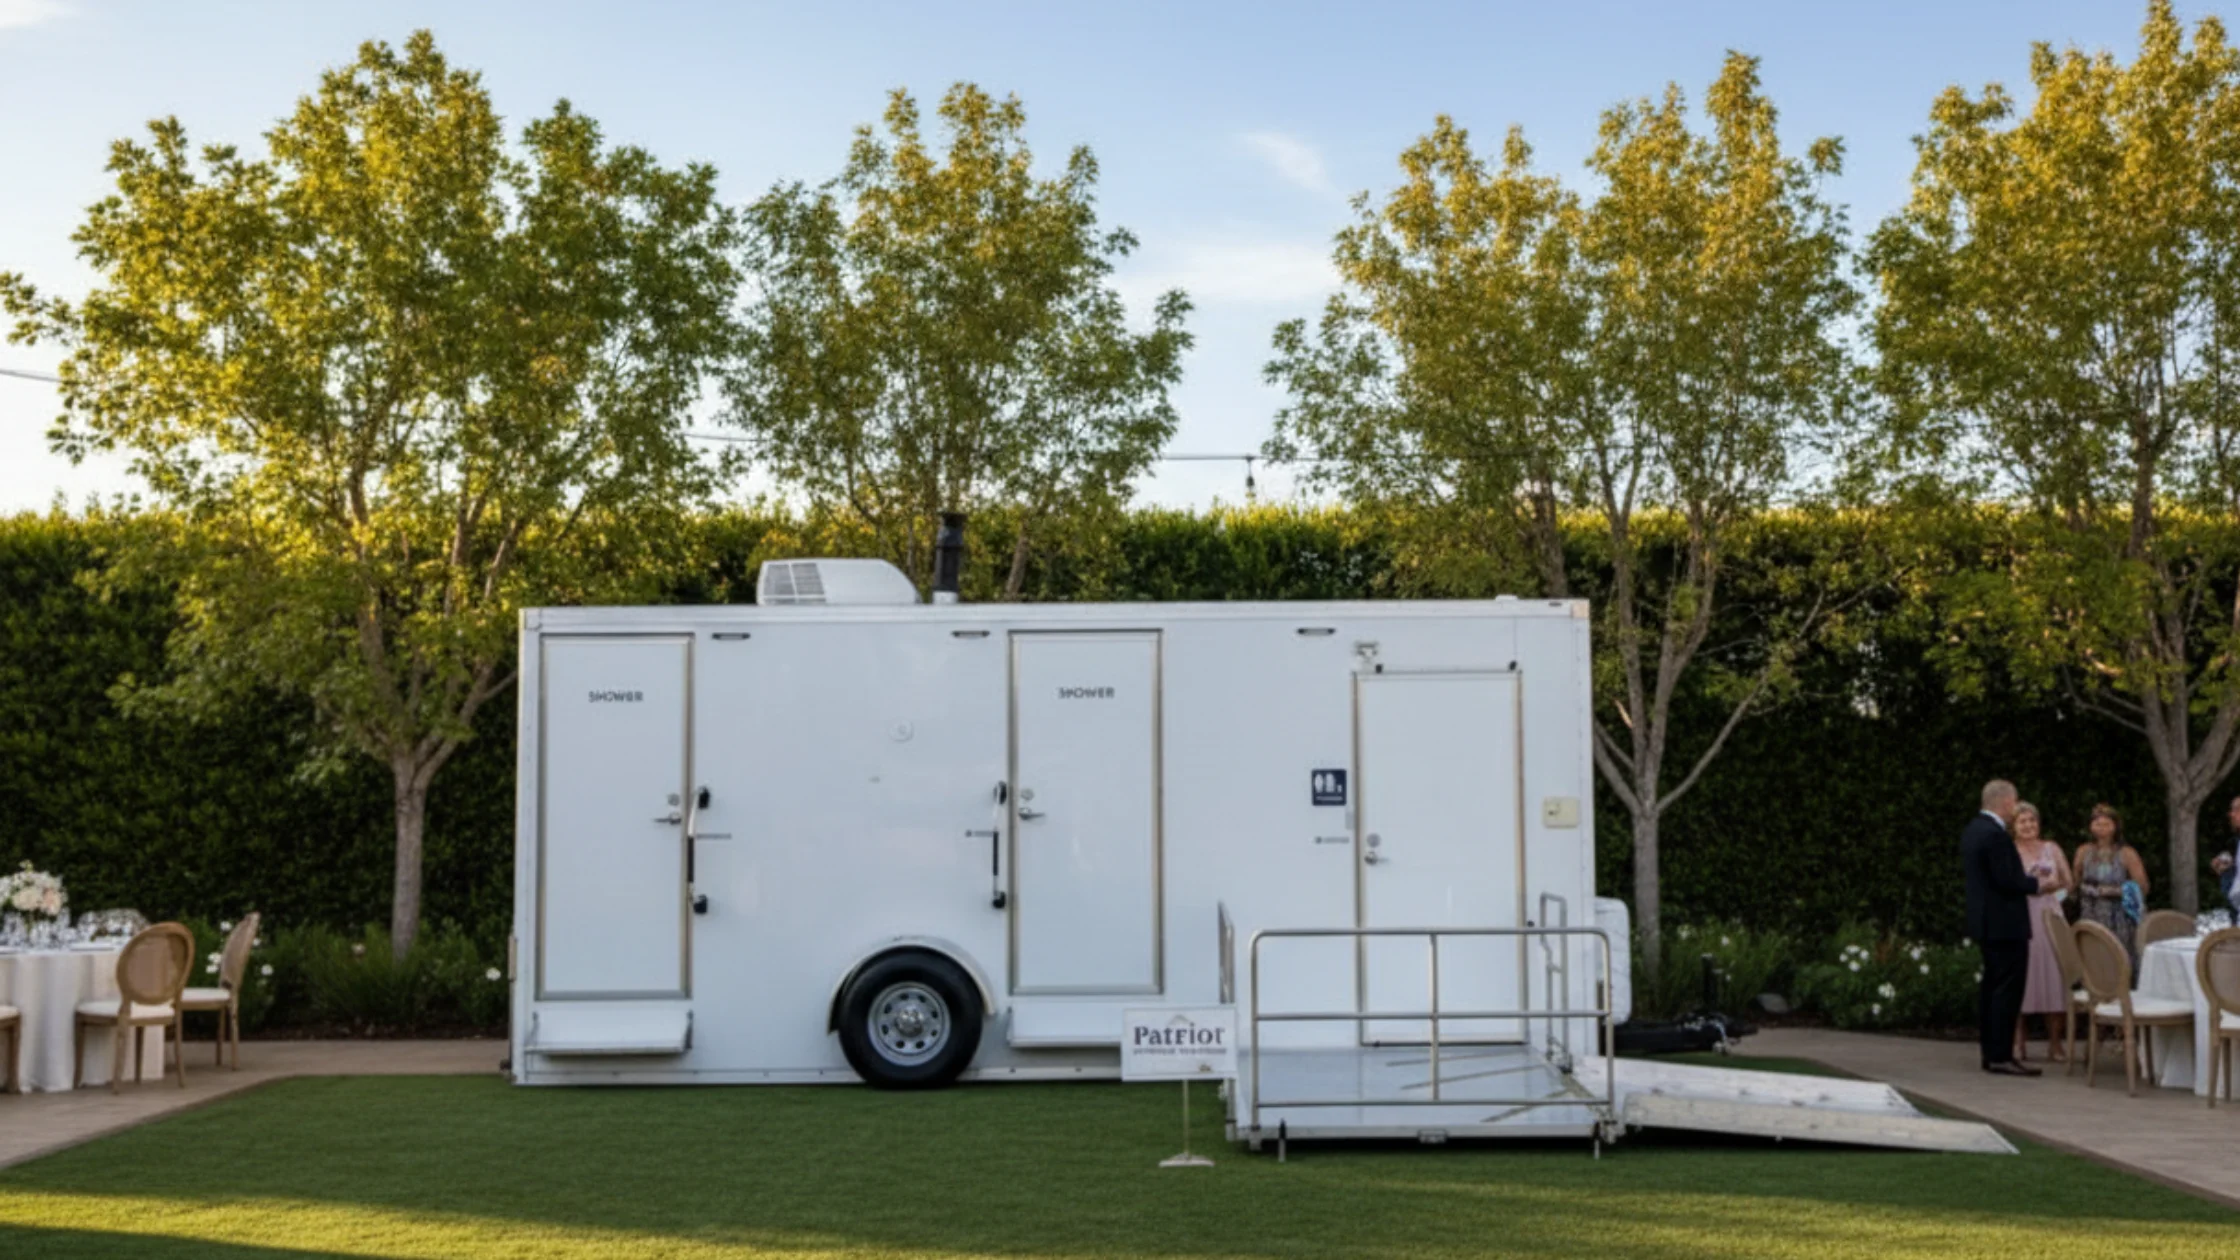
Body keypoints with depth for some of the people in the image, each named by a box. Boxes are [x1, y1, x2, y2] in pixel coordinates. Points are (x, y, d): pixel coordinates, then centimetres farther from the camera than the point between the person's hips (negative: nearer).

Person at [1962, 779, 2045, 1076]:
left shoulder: (1973, 830, 11)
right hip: (2005, 923, -10)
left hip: (1985, 921, 10)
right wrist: (2037, 884, -6)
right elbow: (2007, 880, -23)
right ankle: (2001, 1056, -6)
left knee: (1991, 985, 14)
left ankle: (1990, 1052, 18)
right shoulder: (1995, 835, -20)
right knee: (2007, 988, -7)